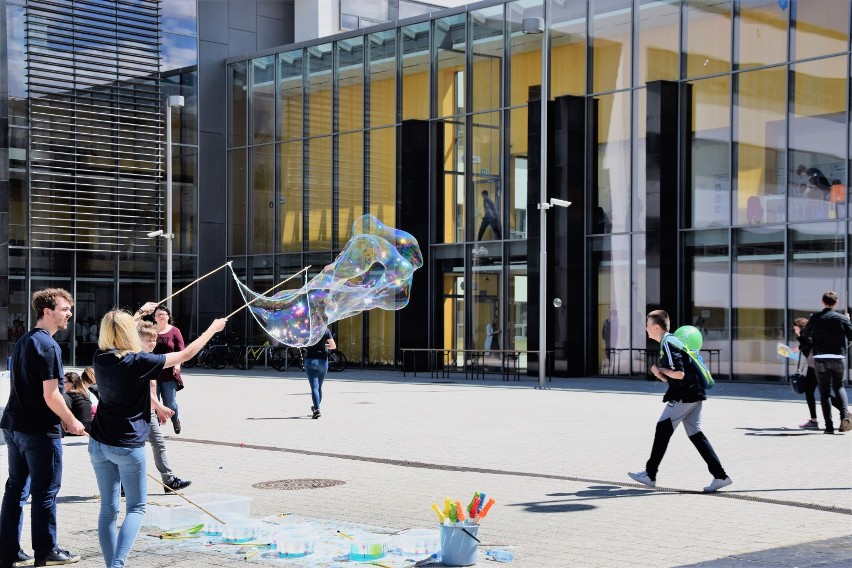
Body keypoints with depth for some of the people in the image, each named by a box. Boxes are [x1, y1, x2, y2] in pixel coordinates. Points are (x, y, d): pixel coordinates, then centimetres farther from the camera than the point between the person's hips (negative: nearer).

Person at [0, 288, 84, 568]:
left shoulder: (23, 341, 13)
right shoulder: (48, 346, -17)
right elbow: (51, 396, -20)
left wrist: (62, 418, 19)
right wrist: (72, 421, -6)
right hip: (40, 430, -9)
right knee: (45, 491, 1)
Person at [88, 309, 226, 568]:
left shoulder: (100, 358, 0)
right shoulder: (138, 362, -16)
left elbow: (113, 332, 24)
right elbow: (185, 355, -7)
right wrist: (213, 328, 6)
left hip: (99, 443, 5)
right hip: (128, 447, -5)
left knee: (108, 508, 10)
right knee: (136, 508, 6)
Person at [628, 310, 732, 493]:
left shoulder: (668, 344, -13)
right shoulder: (668, 343, 19)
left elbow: (679, 374, -23)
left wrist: (661, 370, -7)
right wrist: (660, 373, 2)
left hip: (684, 395, -10)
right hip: (694, 394, 10)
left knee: (663, 429, -2)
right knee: (695, 433, 8)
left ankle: (650, 474, 4)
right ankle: (720, 476, 3)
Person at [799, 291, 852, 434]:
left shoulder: (815, 318, -2)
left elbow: (805, 334, 13)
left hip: (820, 359, 0)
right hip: (838, 358, 0)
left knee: (824, 392, 6)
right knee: (839, 387, 17)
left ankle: (829, 426, -2)